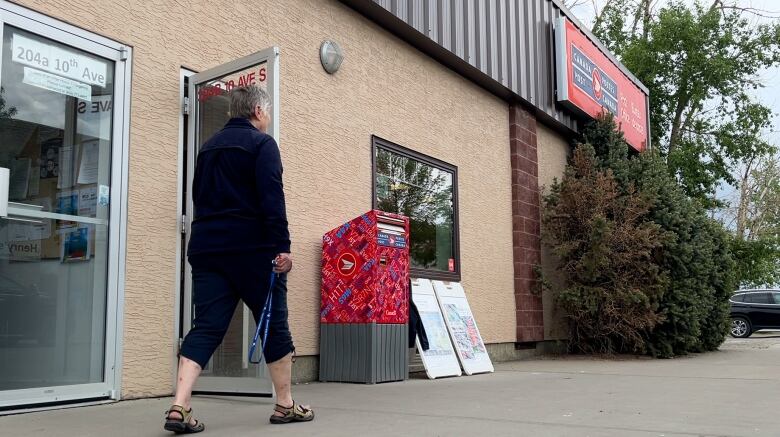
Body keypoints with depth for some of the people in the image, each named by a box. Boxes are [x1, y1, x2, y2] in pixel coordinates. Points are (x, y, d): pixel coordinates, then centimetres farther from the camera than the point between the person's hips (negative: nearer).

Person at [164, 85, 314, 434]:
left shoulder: (208, 147, 20)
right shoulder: (261, 143, -4)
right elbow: (271, 197, -15)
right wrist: (282, 245, -17)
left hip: (207, 248, 7)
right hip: (252, 248, -6)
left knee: (206, 327, 2)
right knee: (274, 324, 5)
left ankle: (179, 407, -10)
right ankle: (285, 405, 14)